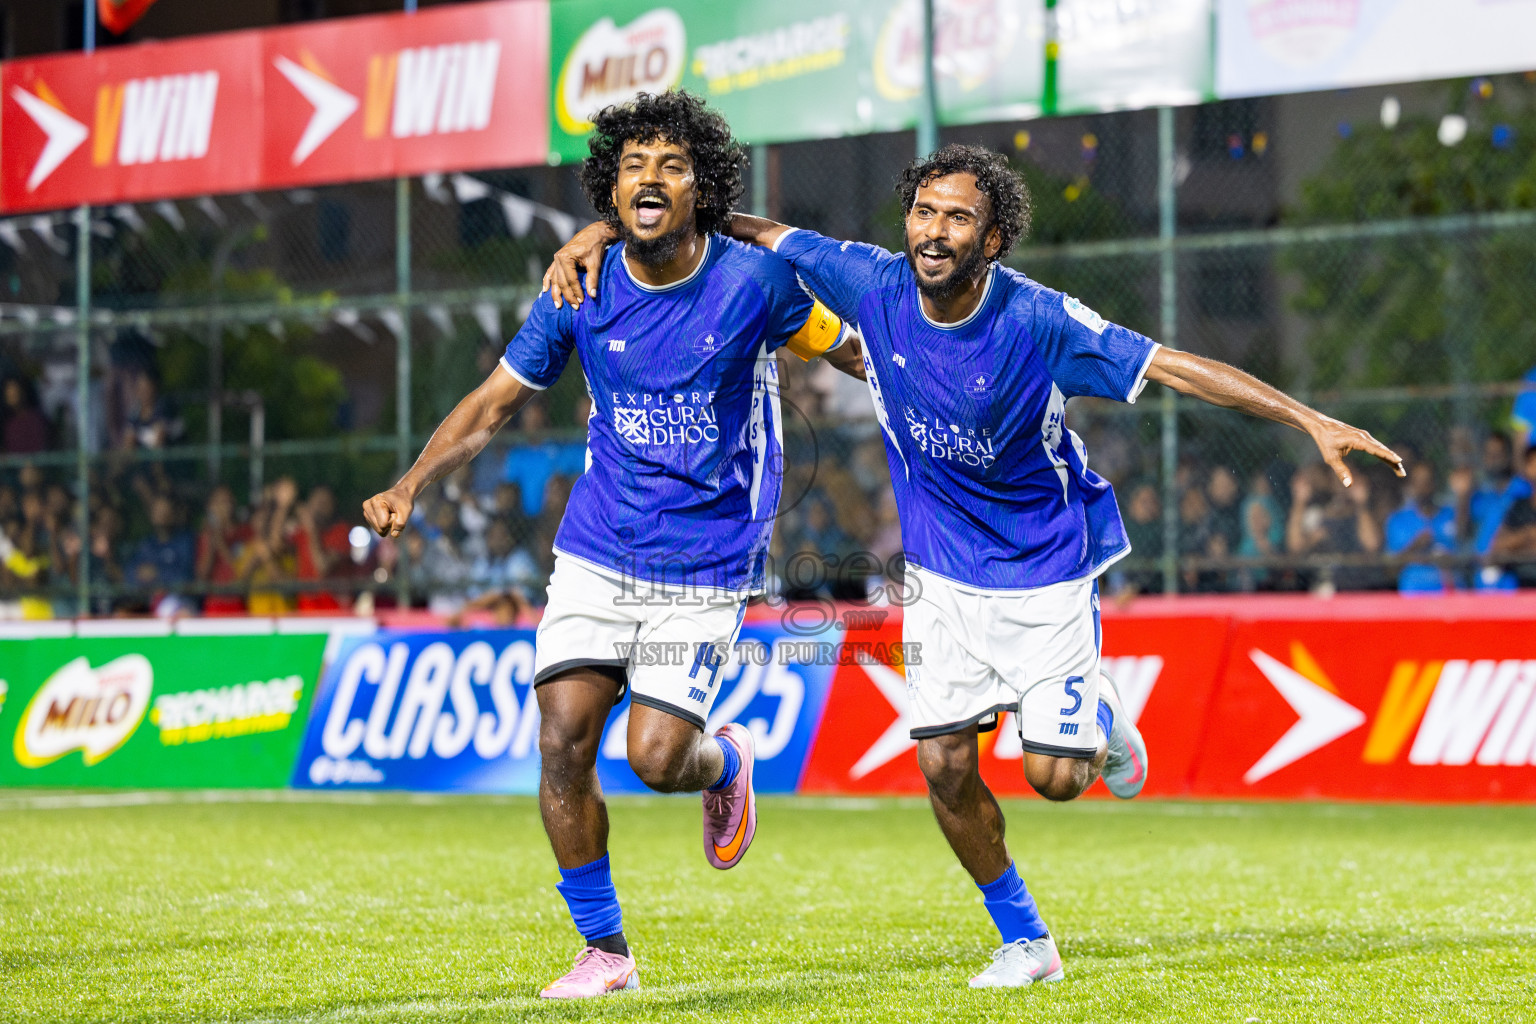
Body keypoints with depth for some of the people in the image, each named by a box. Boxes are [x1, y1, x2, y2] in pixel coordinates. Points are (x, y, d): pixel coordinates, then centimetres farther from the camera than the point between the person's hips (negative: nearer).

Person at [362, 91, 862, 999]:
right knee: (563, 743, -8)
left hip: (705, 566, -3)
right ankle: (605, 951, 9)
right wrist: (410, 488, -6)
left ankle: (729, 762, 25)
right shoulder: (580, 293, -4)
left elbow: (854, 351, 5)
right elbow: (493, 405, 5)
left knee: (655, 756, -13)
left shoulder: (754, 281, -11)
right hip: (596, 554, 3)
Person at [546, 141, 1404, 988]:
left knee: (1053, 776, -6)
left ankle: (1101, 719, 31)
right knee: (945, 766, -2)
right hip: (945, 573, 3)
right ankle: (1026, 941, 19)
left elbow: (1176, 367, -23)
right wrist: (605, 231, -10)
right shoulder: (873, 284, -15)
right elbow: (755, 233, -4)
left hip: (1047, 568, -3)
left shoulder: (1036, 321, -24)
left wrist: (1311, 421, -28)